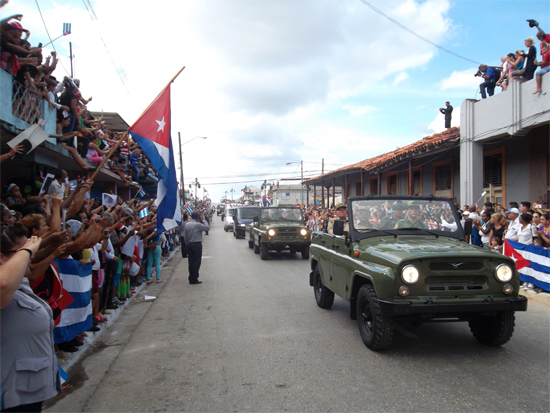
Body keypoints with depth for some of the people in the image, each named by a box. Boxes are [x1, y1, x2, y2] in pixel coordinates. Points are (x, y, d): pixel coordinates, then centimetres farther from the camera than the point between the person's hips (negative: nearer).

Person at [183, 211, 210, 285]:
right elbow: (208, 227, -10)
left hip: (189, 245, 7)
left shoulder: (187, 224, 6)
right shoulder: (198, 224, -15)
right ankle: (194, 279, 0)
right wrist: (203, 220, -3)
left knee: (191, 262, 11)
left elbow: (185, 236, 9)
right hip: (197, 245, -7)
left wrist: (187, 244, 17)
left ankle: (191, 279, 16)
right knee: (196, 262, -1)